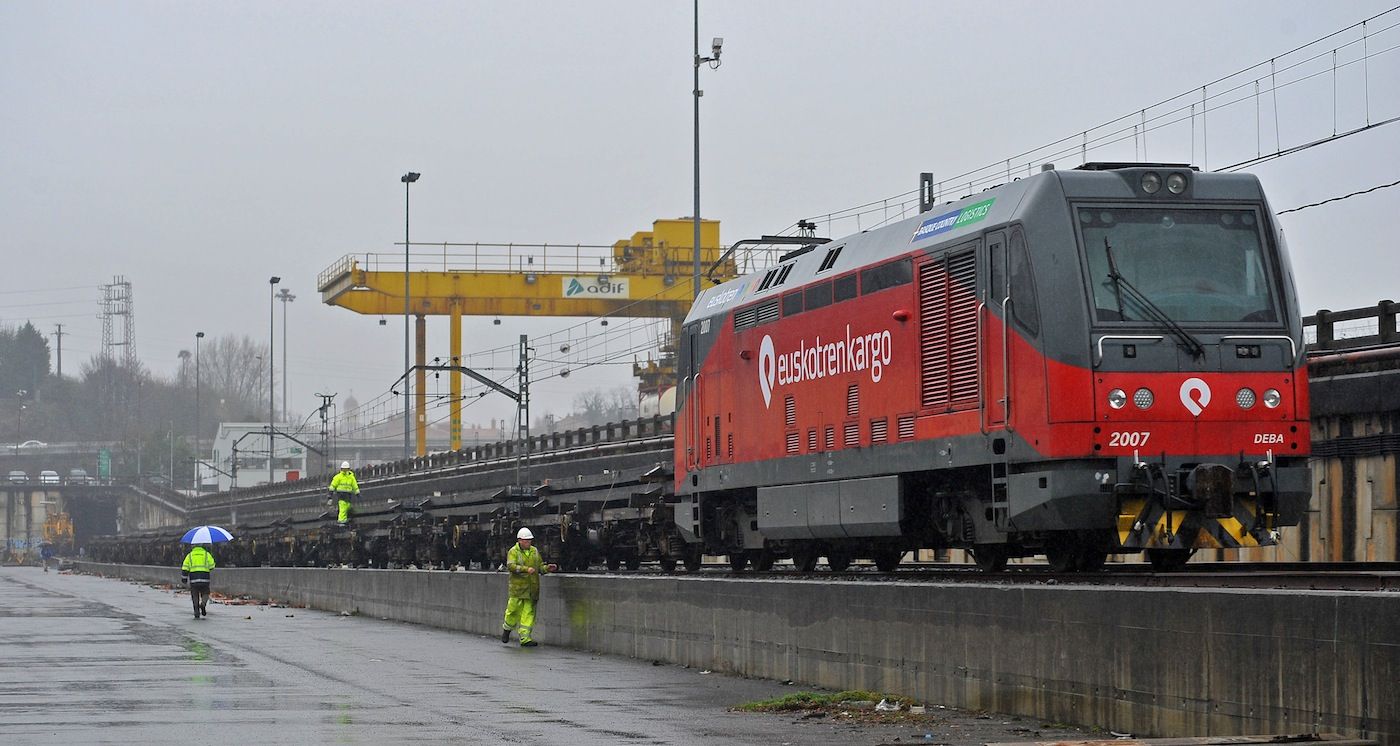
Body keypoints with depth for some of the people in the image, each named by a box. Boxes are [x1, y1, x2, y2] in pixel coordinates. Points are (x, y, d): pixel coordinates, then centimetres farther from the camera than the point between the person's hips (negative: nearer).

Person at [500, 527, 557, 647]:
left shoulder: (534, 551, 14)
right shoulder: (513, 552, -3)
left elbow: (540, 566, 21)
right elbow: (511, 565, -18)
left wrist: (546, 568, -1)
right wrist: (526, 569, -28)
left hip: (532, 588, 4)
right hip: (518, 587, -4)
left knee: (528, 613, -1)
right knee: (513, 611, 2)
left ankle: (525, 638, -1)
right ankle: (507, 629, 30)